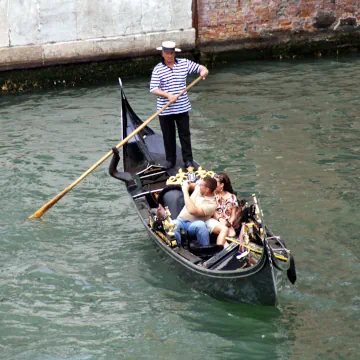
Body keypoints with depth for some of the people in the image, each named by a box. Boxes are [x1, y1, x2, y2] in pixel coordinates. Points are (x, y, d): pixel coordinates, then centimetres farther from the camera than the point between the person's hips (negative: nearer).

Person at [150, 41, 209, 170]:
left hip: (182, 108, 1)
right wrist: (167, 95, -28)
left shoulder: (184, 63, 1)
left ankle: (188, 159, 18)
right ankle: (170, 160, 24)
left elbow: (200, 67, 6)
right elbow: (153, 89, -13)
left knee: (185, 134, 8)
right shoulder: (158, 69, -7)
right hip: (165, 110, -1)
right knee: (168, 136, 10)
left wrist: (203, 71, -19)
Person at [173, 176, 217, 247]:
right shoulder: (199, 188, 6)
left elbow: (192, 210, -29)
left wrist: (185, 191, -19)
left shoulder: (211, 204, -14)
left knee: (200, 224, -41)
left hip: (193, 225, -4)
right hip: (181, 220, 4)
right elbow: (192, 186, 35)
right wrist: (188, 185, 9)